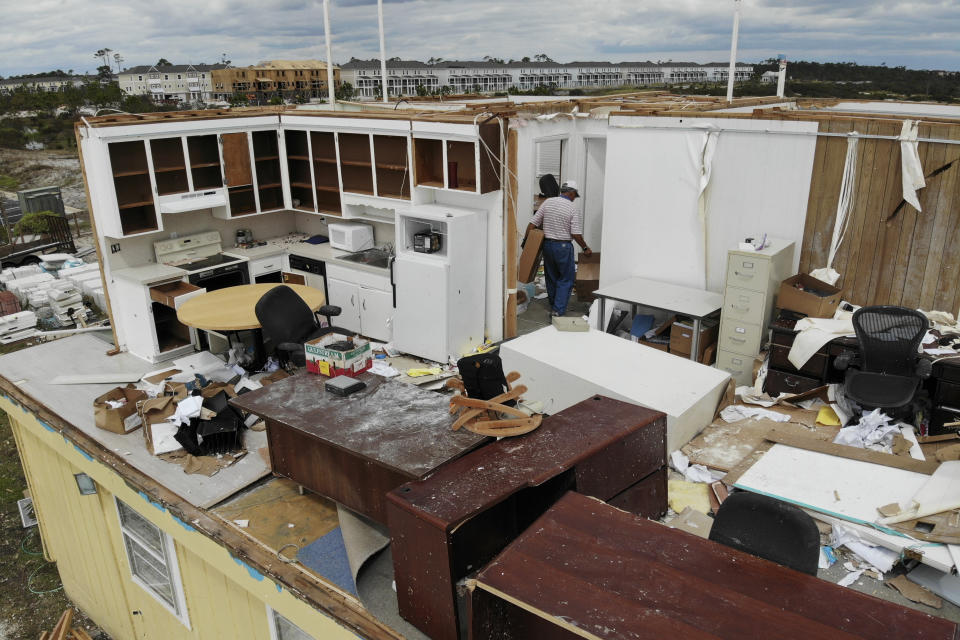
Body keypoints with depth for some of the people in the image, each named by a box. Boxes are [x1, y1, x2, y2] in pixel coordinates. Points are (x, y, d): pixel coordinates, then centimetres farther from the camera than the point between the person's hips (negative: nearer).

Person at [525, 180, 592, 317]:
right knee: (566, 279, 5)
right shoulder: (573, 210, -10)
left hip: (547, 244, 5)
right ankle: (558, 310, -4)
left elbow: (532, 223, 0)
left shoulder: (547, 202, 2)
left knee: (551, 278, 18)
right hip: (563, 246, -5)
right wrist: (585, 248, 2)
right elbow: (576, 234, -12)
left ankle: (553, 307, 30)